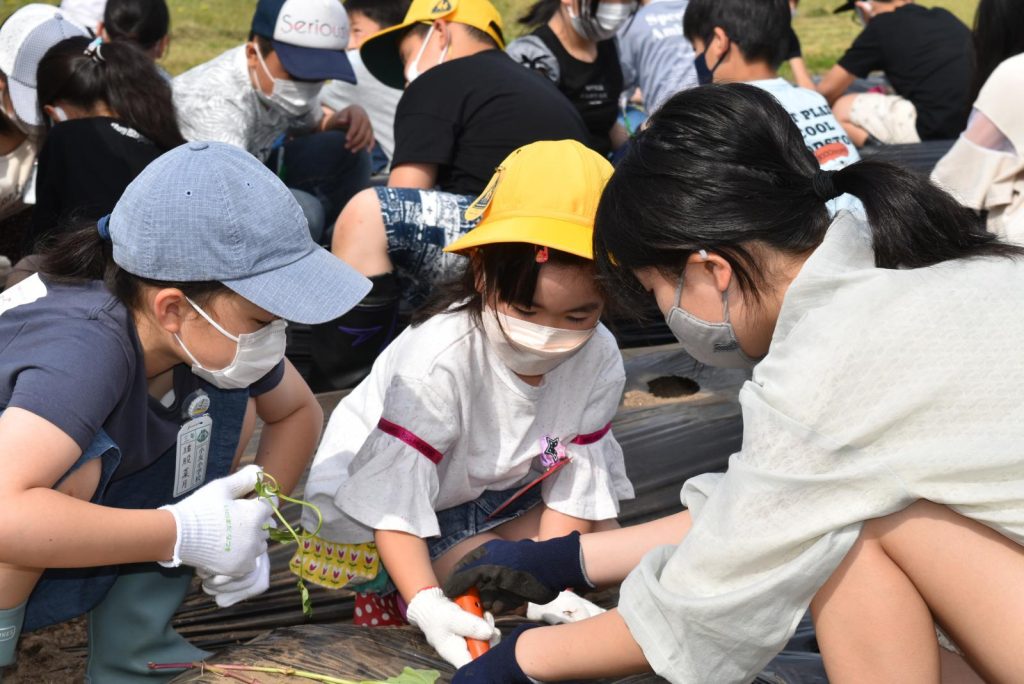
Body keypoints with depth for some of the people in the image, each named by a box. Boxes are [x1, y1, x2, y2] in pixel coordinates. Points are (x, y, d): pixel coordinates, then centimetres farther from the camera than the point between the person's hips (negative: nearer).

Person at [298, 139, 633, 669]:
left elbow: (575, 486, -14)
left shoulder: (599, 360, -20)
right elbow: (394, 501, -35)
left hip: (502, 496, 6)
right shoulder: (436, 360, -36)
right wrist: (426, 604, -46)